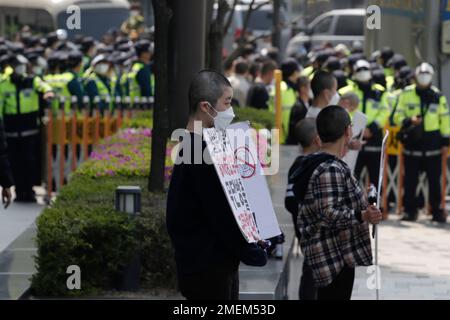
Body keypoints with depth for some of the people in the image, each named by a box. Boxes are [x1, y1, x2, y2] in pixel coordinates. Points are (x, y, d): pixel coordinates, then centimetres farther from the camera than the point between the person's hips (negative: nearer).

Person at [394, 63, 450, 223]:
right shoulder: (406, 94, 3)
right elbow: (397, 116, 5)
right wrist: (409, 121, -16)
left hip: (433, 144, 0)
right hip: (412, 143, 0)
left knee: (434, 180, 2)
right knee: (410, 180, 3)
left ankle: (437, 211, 8)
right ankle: (410, 211, 11)